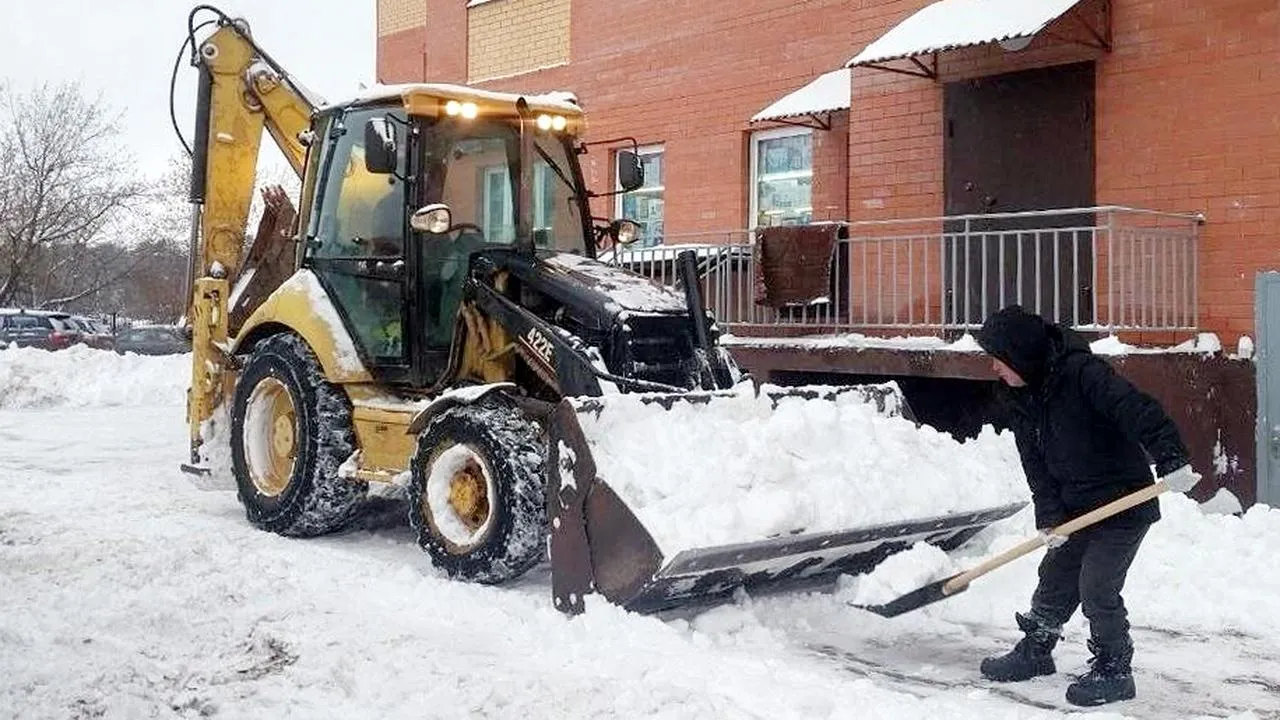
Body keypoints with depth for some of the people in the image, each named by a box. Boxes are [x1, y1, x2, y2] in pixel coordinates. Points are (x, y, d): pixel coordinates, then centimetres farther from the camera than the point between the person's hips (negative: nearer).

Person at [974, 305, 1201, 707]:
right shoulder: (1021, 398, 3)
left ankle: (1114, 671, 7)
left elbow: (1138, 410, -30)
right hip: (1078, 507, 8)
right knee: (1055, 577, 15)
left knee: (1097, 587, -10)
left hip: (1125, 502, -8)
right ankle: (1034, 652, 33)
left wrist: (1171, 459, -38)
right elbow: (1036, 463, 1)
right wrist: (1049, 516, -8)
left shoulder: (1082, 372, -22)